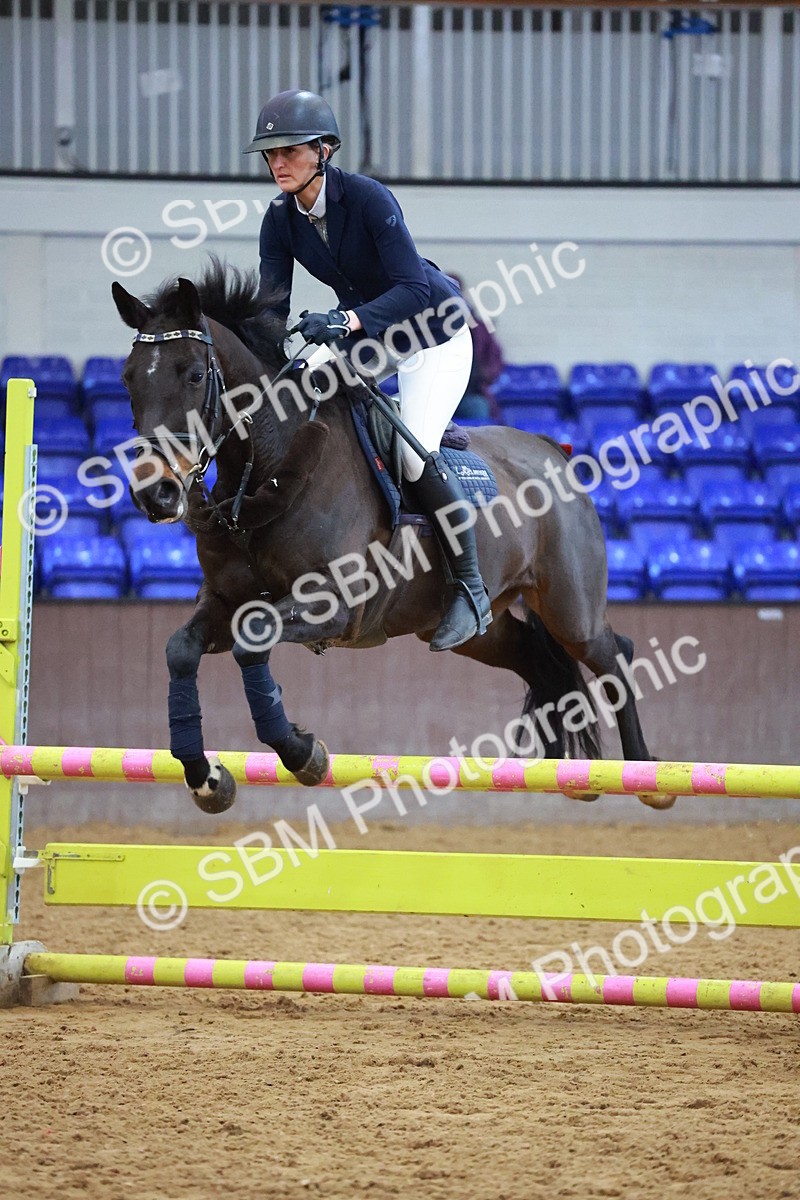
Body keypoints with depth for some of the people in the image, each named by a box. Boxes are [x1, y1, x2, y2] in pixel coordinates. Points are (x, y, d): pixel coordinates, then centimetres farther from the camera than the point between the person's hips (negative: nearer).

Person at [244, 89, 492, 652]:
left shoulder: (369, 198, -29)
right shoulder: (280, 220, -11)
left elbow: (413, 288, -35)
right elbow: (272, 306, -11)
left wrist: (346, 321, -49)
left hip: (433, 329, -7)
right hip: (361, 328, 7)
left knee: (414, 452, -22)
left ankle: (470, 586, -7)